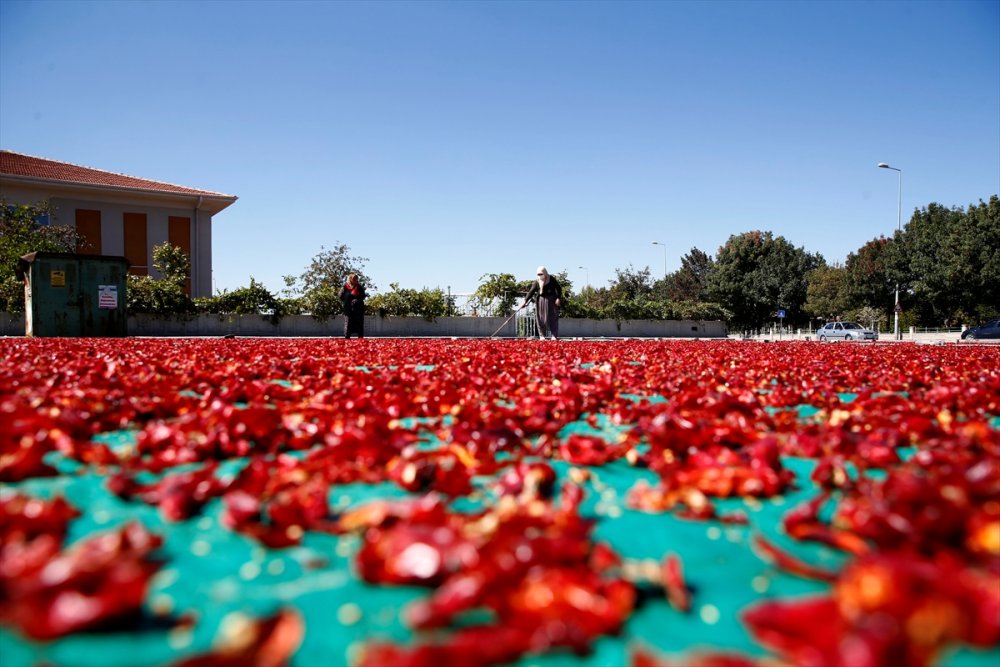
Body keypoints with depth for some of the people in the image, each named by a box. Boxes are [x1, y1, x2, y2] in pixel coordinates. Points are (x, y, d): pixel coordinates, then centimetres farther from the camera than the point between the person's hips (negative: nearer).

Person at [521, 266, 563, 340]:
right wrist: (525, 301, -8)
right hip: (541, 300, 3)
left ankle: (555, 336, 0)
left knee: (552, 318, -4)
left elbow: (559, 288, 0)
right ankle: (542, 336, 8)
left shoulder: (552, 280, -4)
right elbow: (531, 292, -1)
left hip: (551, 300, -3)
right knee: (540, 318, 0)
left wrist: (558, 298, -11)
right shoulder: (537, 282, 2)